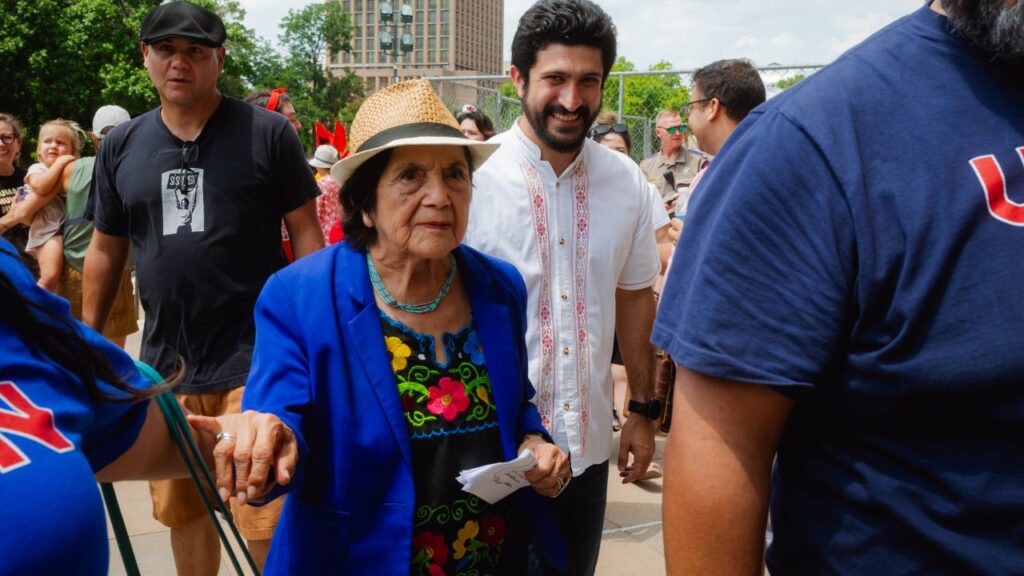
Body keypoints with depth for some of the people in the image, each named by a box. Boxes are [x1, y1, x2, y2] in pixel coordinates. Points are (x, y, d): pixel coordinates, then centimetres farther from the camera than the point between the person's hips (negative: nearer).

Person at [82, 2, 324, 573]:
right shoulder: (121, 145, 7)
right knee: (182, 510, 17)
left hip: (256, 358, -4)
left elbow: (307, 233, -3)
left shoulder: (268, 132, -4)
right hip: (164, 364, 5)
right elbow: (106, 250, 14)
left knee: (267, 521, -4)